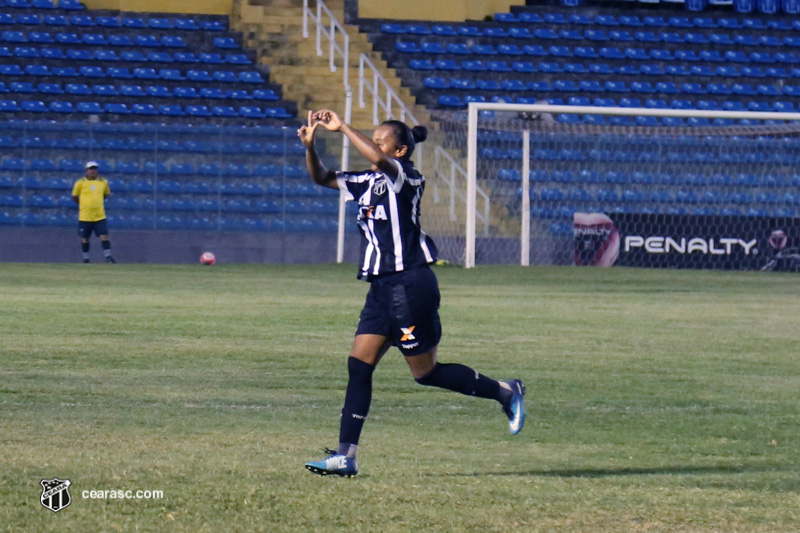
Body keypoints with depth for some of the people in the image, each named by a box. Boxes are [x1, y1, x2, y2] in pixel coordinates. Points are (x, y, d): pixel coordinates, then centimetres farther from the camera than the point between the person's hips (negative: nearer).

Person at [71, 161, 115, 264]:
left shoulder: (103, 182, 5)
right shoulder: (80, 182, -4)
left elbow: (106, 194, 22)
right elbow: (74, 197, 7)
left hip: (100, 216, 1)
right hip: (85, 216, -1)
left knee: (104, 236, -7)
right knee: (85, 238, 6)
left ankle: (108, 257, -4)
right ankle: (86, 258, 17)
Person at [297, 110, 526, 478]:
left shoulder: (406, 176, -9)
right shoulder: (369, 182, 14)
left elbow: (379, 159, -30)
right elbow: (322, 178, 18)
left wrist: (343, 128, -25)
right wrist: (310, 146, 0)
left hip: (410, 285, -8)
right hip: (382, 287, 8)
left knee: (425, 372, 0)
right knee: (358, 366, -1)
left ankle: (506, 393, 18)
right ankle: (346, 456, -3)